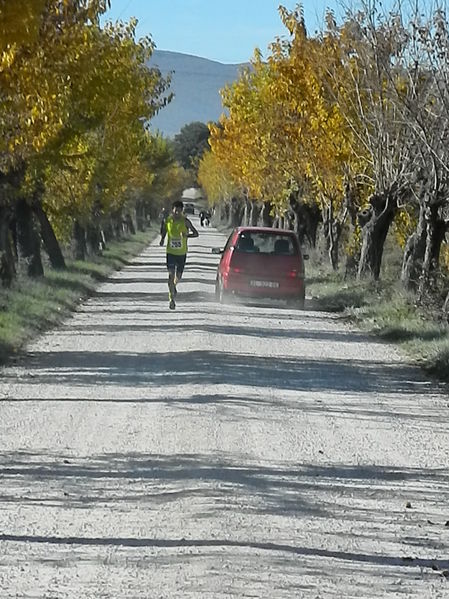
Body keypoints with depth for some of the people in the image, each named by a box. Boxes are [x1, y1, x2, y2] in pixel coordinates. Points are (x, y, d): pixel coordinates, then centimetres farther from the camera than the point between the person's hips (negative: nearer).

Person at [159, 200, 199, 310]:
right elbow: (163, 231, 15)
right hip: (171, 251, 0)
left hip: (182, 252, 0)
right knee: (171, 274, -13)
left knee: (178, 276, 7)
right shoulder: (167, 220, -2)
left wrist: (187, 235, -24)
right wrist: (162, 239, -6)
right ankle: (171, 298, -13)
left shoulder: (185, 221, -7)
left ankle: (174, 285, 43)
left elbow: (196, 233, -4)